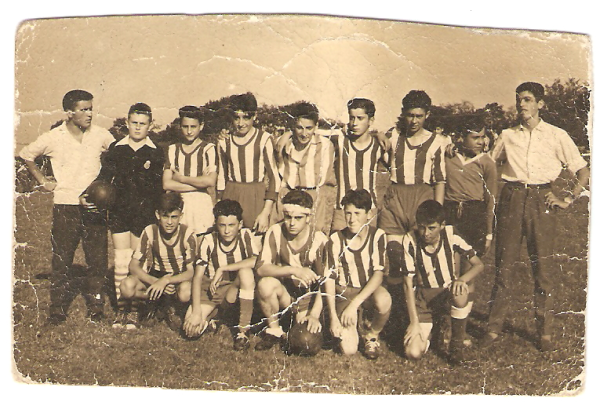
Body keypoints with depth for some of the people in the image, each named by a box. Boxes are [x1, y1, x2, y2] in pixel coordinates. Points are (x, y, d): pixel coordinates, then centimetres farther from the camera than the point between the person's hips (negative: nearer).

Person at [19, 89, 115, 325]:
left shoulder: (101, 135, 3)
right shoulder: (54, 138, -1)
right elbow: (25, 155, 13)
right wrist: (43, 181, 7)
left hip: (95, 206, 1)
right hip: (65, 205, -1)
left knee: (98, 259, 3)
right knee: (61, 259, 2)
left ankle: (96, 308, 16)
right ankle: (57, 310, 12)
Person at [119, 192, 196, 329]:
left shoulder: (188, 234, -19)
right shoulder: (150, 232, -16)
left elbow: (190, 272, -19)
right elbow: (134, 266, -15)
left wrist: (166, 281, -36)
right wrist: (155, 282, -32)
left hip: (179, 277, 0)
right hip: (155, 275, 1)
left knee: (185, 294, -36)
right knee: (126, 287, -30)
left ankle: (169, 303, -1)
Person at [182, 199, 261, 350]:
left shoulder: (246, 236, -11)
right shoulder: (208, 241, -10)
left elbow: (258, 261, -30)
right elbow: (197, 276, -12)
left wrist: (222, 269, -27)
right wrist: (196, 311, -22)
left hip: (236, 287, -1)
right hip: (211, 288, 1)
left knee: (246, 271, -32)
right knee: (191, 327, -21)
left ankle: (243, 330, -20)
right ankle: (213, 314, 17)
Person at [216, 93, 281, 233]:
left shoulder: (264, 139, -3)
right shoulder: (224, 141, 9)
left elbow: (274, 177, -5)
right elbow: (221, 177, 16)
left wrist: (266, 212, -11)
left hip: (257, 197, -3)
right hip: (230, 197, 3)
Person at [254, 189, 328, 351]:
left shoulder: (319, 240, -16)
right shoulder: (275, 232, -13)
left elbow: (324, 283, -17)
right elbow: (261, 268, -22)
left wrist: (315, 314, -27)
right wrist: (293, 270, -36)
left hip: (309, 295, -1)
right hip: (284, 288, 1)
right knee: (265, 284, -32)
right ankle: (274, 331, -7)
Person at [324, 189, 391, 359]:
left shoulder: (377, 236, -8)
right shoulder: (336, 240, -7)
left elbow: (379, 274, -15)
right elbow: (329, 279, -6)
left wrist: (354, 304, -25)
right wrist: (333, 315, -15)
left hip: (370, 289, 0)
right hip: (344, 292, 0)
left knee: (384, 300, -38)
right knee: (348, 349, -18)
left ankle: (372, 334, -4)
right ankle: (354, 321, 17)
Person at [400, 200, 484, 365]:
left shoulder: (450, 235, -14)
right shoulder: (410, 241, -15)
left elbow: (478, 264, -10)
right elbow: (408, 283, -11)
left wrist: (462, 280, -33)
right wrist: (414, 322, -15)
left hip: (449, 293, 0)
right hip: (423, 298, 1)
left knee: (460, 293, -39)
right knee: (413, 353, -17)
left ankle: (457, 345, -13)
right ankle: (434, 326, 18)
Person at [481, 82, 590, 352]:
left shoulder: (556, 136, 6)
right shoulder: (507, 136, 13)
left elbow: (583, 171, 8)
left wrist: (568, 200, -1)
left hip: (542, 200, -1)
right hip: (511, 198, 2)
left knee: (543, 266, 0)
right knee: (504, 264, 1)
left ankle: (545, 332, 10)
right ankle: (494, 327, 8)